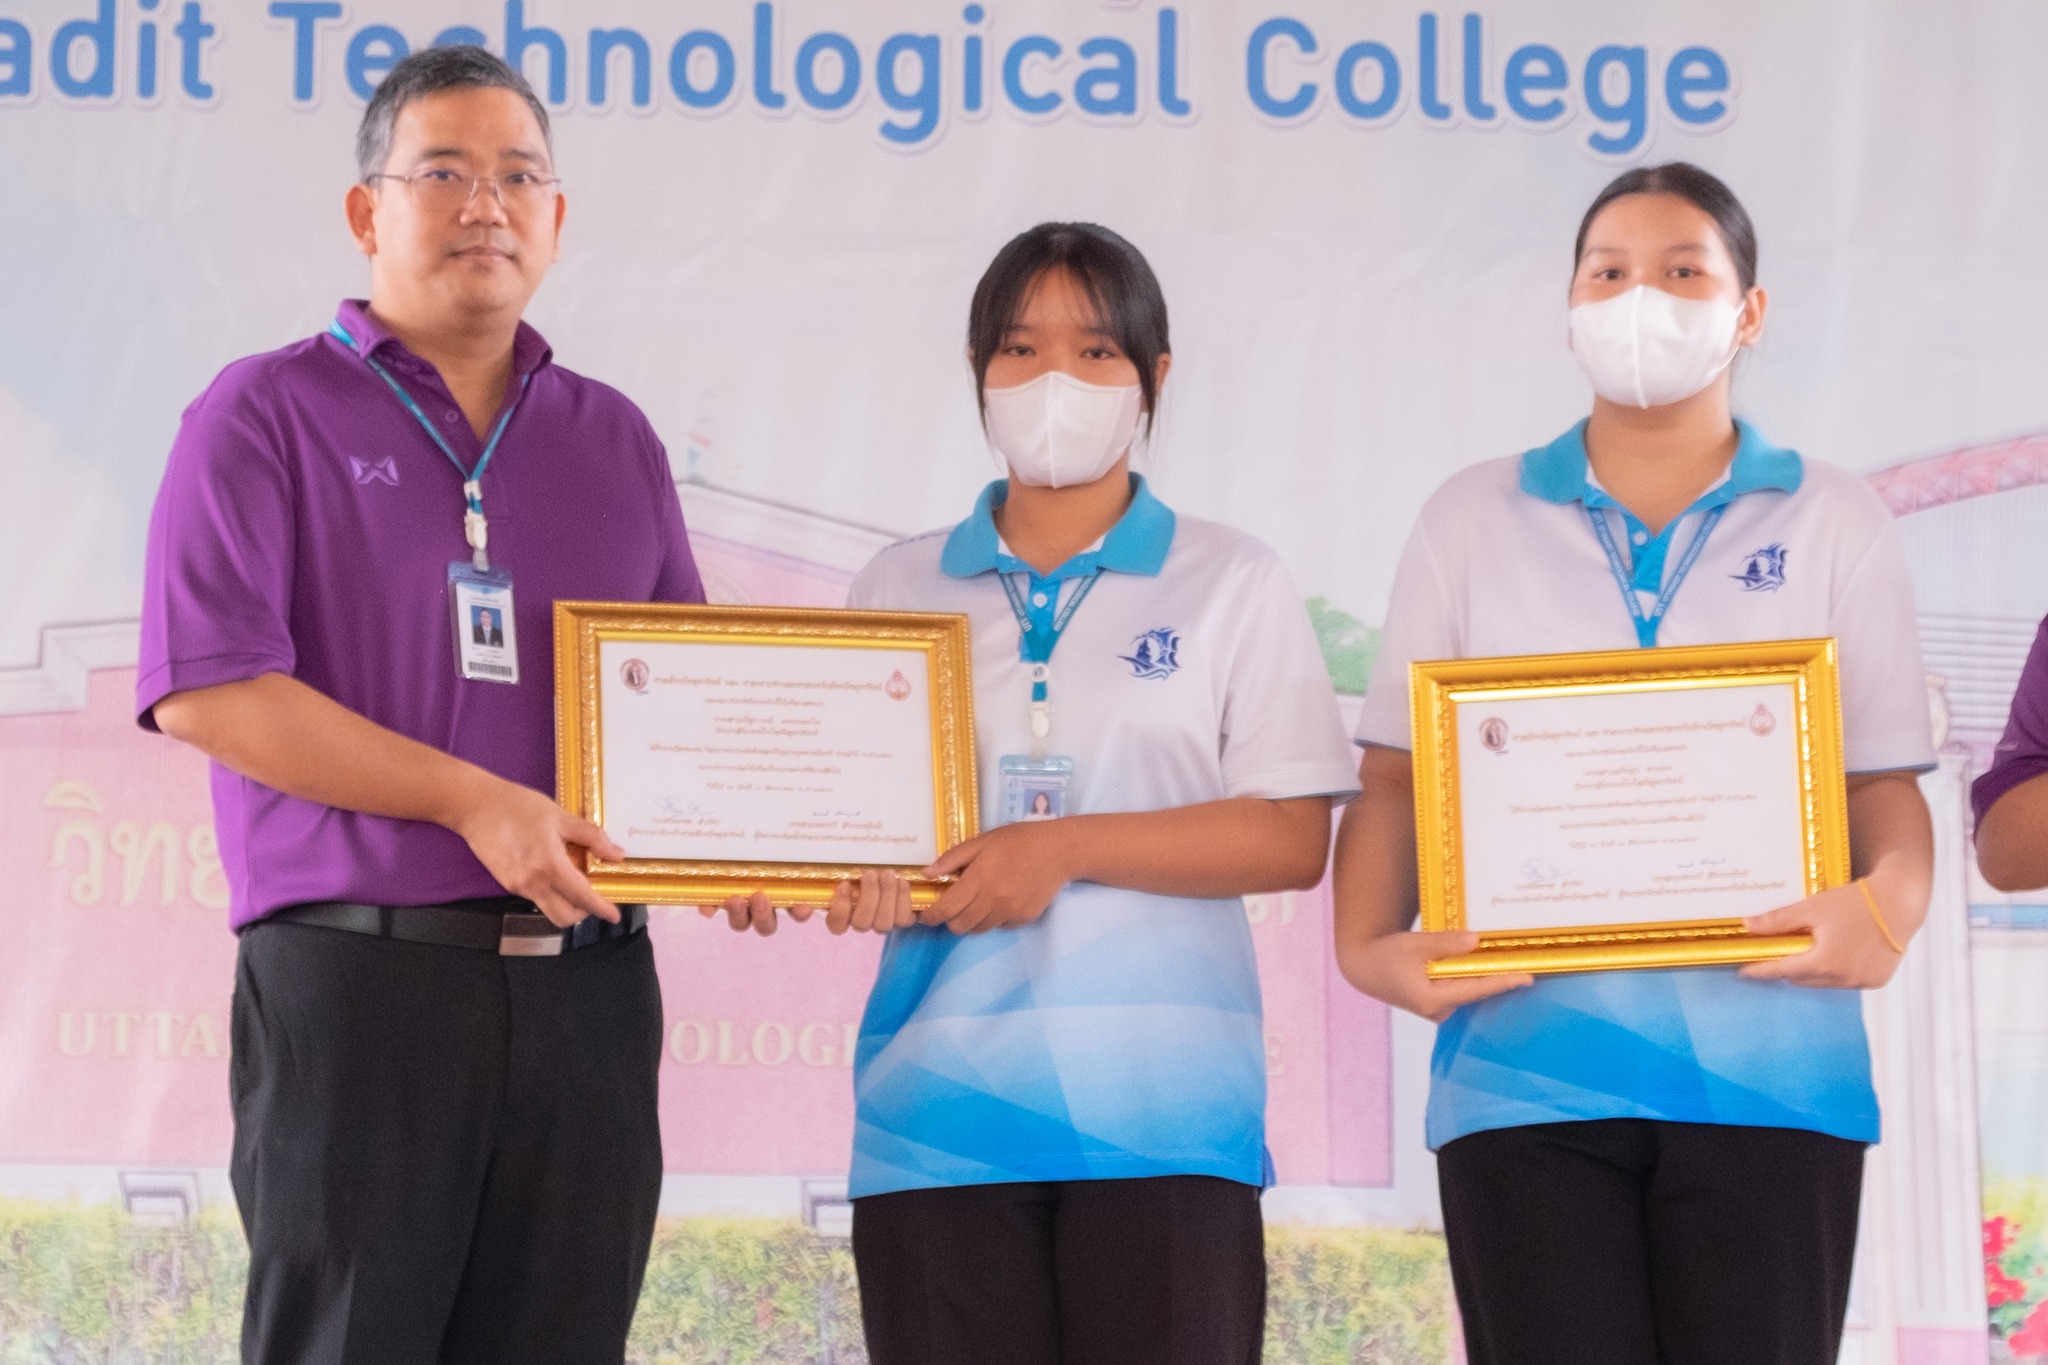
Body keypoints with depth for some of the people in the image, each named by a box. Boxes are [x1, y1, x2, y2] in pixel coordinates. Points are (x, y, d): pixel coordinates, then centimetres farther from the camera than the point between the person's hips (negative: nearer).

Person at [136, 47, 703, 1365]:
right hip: (362, 974, -4)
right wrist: (473, 801, -14)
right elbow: (205, 689, -9)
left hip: (588, 991, 4)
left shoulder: (614, 440, 17)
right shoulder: (268, 414, 2)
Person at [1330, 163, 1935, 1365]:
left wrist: (1888, 904, -16)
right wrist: (1371, 943, -8)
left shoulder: (1833, 523, 10)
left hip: (1767, 1069, 0)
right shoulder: (1473, 520, 12)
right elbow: (1398, 774, 11)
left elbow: (1888, 780, 6)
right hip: (1528, 1067, 0)